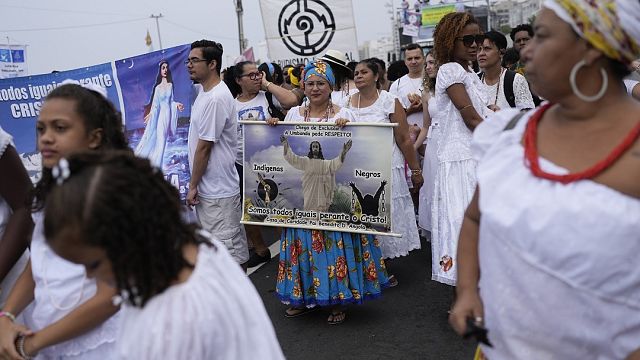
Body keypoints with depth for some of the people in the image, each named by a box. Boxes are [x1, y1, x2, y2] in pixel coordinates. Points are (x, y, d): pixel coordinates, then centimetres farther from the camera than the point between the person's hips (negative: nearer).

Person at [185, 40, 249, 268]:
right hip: (207, 187, 10)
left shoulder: (216, 99, -21)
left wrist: (193, 185, -12)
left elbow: (204, 147, -19)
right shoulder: (202, 90, 9)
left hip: (218, 191, -10)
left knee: (231, 249, 0)